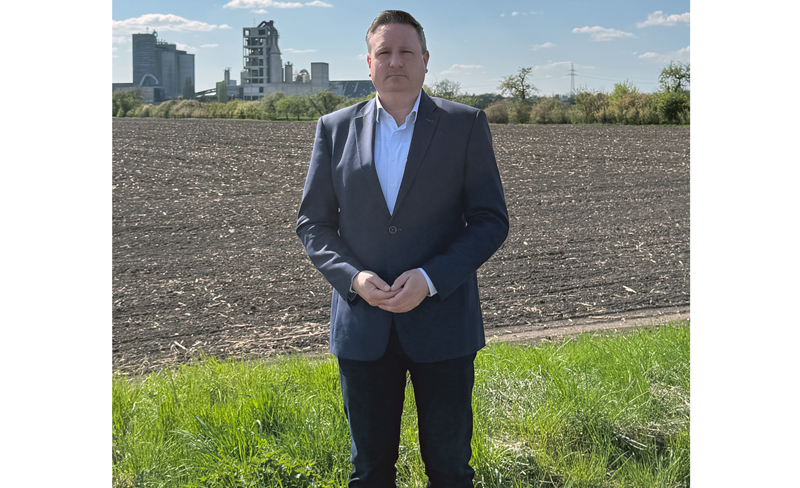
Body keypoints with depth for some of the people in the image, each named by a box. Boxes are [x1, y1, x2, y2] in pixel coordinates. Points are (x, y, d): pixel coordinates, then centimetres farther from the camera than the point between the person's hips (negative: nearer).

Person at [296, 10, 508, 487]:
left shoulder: (466, 125, -1)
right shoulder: (335, 129, 5)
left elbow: (491, 220, -3)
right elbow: (313, 223, 7)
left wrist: (430, 279, -16)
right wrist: (352, 277, -11)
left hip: (442, 321, -1)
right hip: (363, 326, 2)